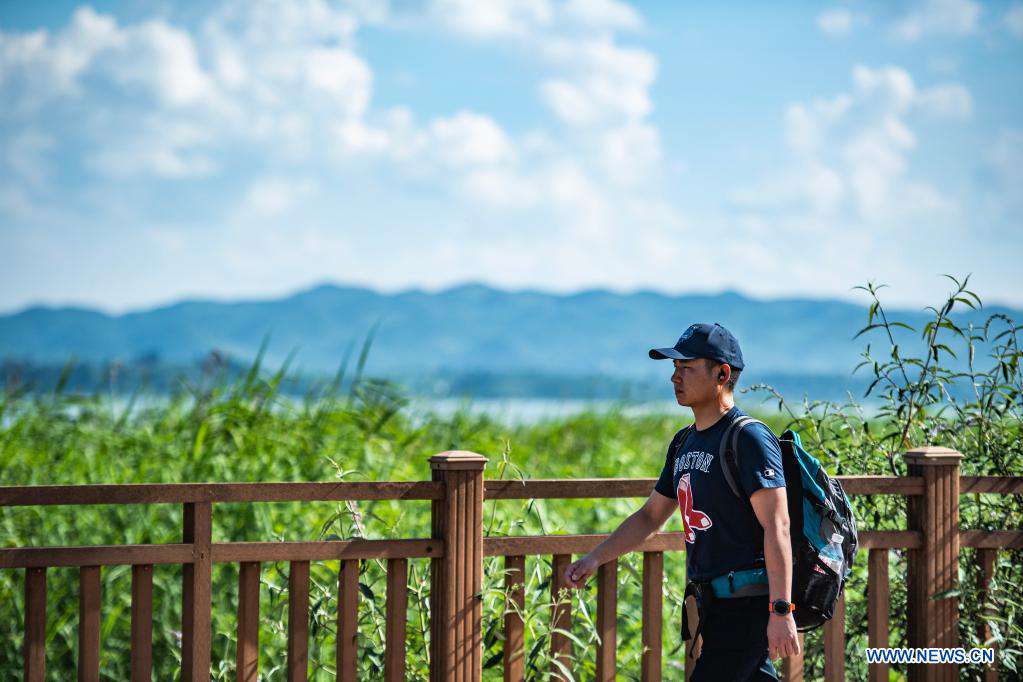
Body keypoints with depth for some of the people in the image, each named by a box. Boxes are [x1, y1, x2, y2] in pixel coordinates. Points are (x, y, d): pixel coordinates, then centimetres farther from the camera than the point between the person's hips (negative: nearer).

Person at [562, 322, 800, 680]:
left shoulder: (749, 439, -12)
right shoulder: (685, 443, 16)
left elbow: (776, 527, -19)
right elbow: (650, 517, 24)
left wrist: (781, 612, -25)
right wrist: (594, 559, 11)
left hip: (749, 604, -9)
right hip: (713, 603, 9)